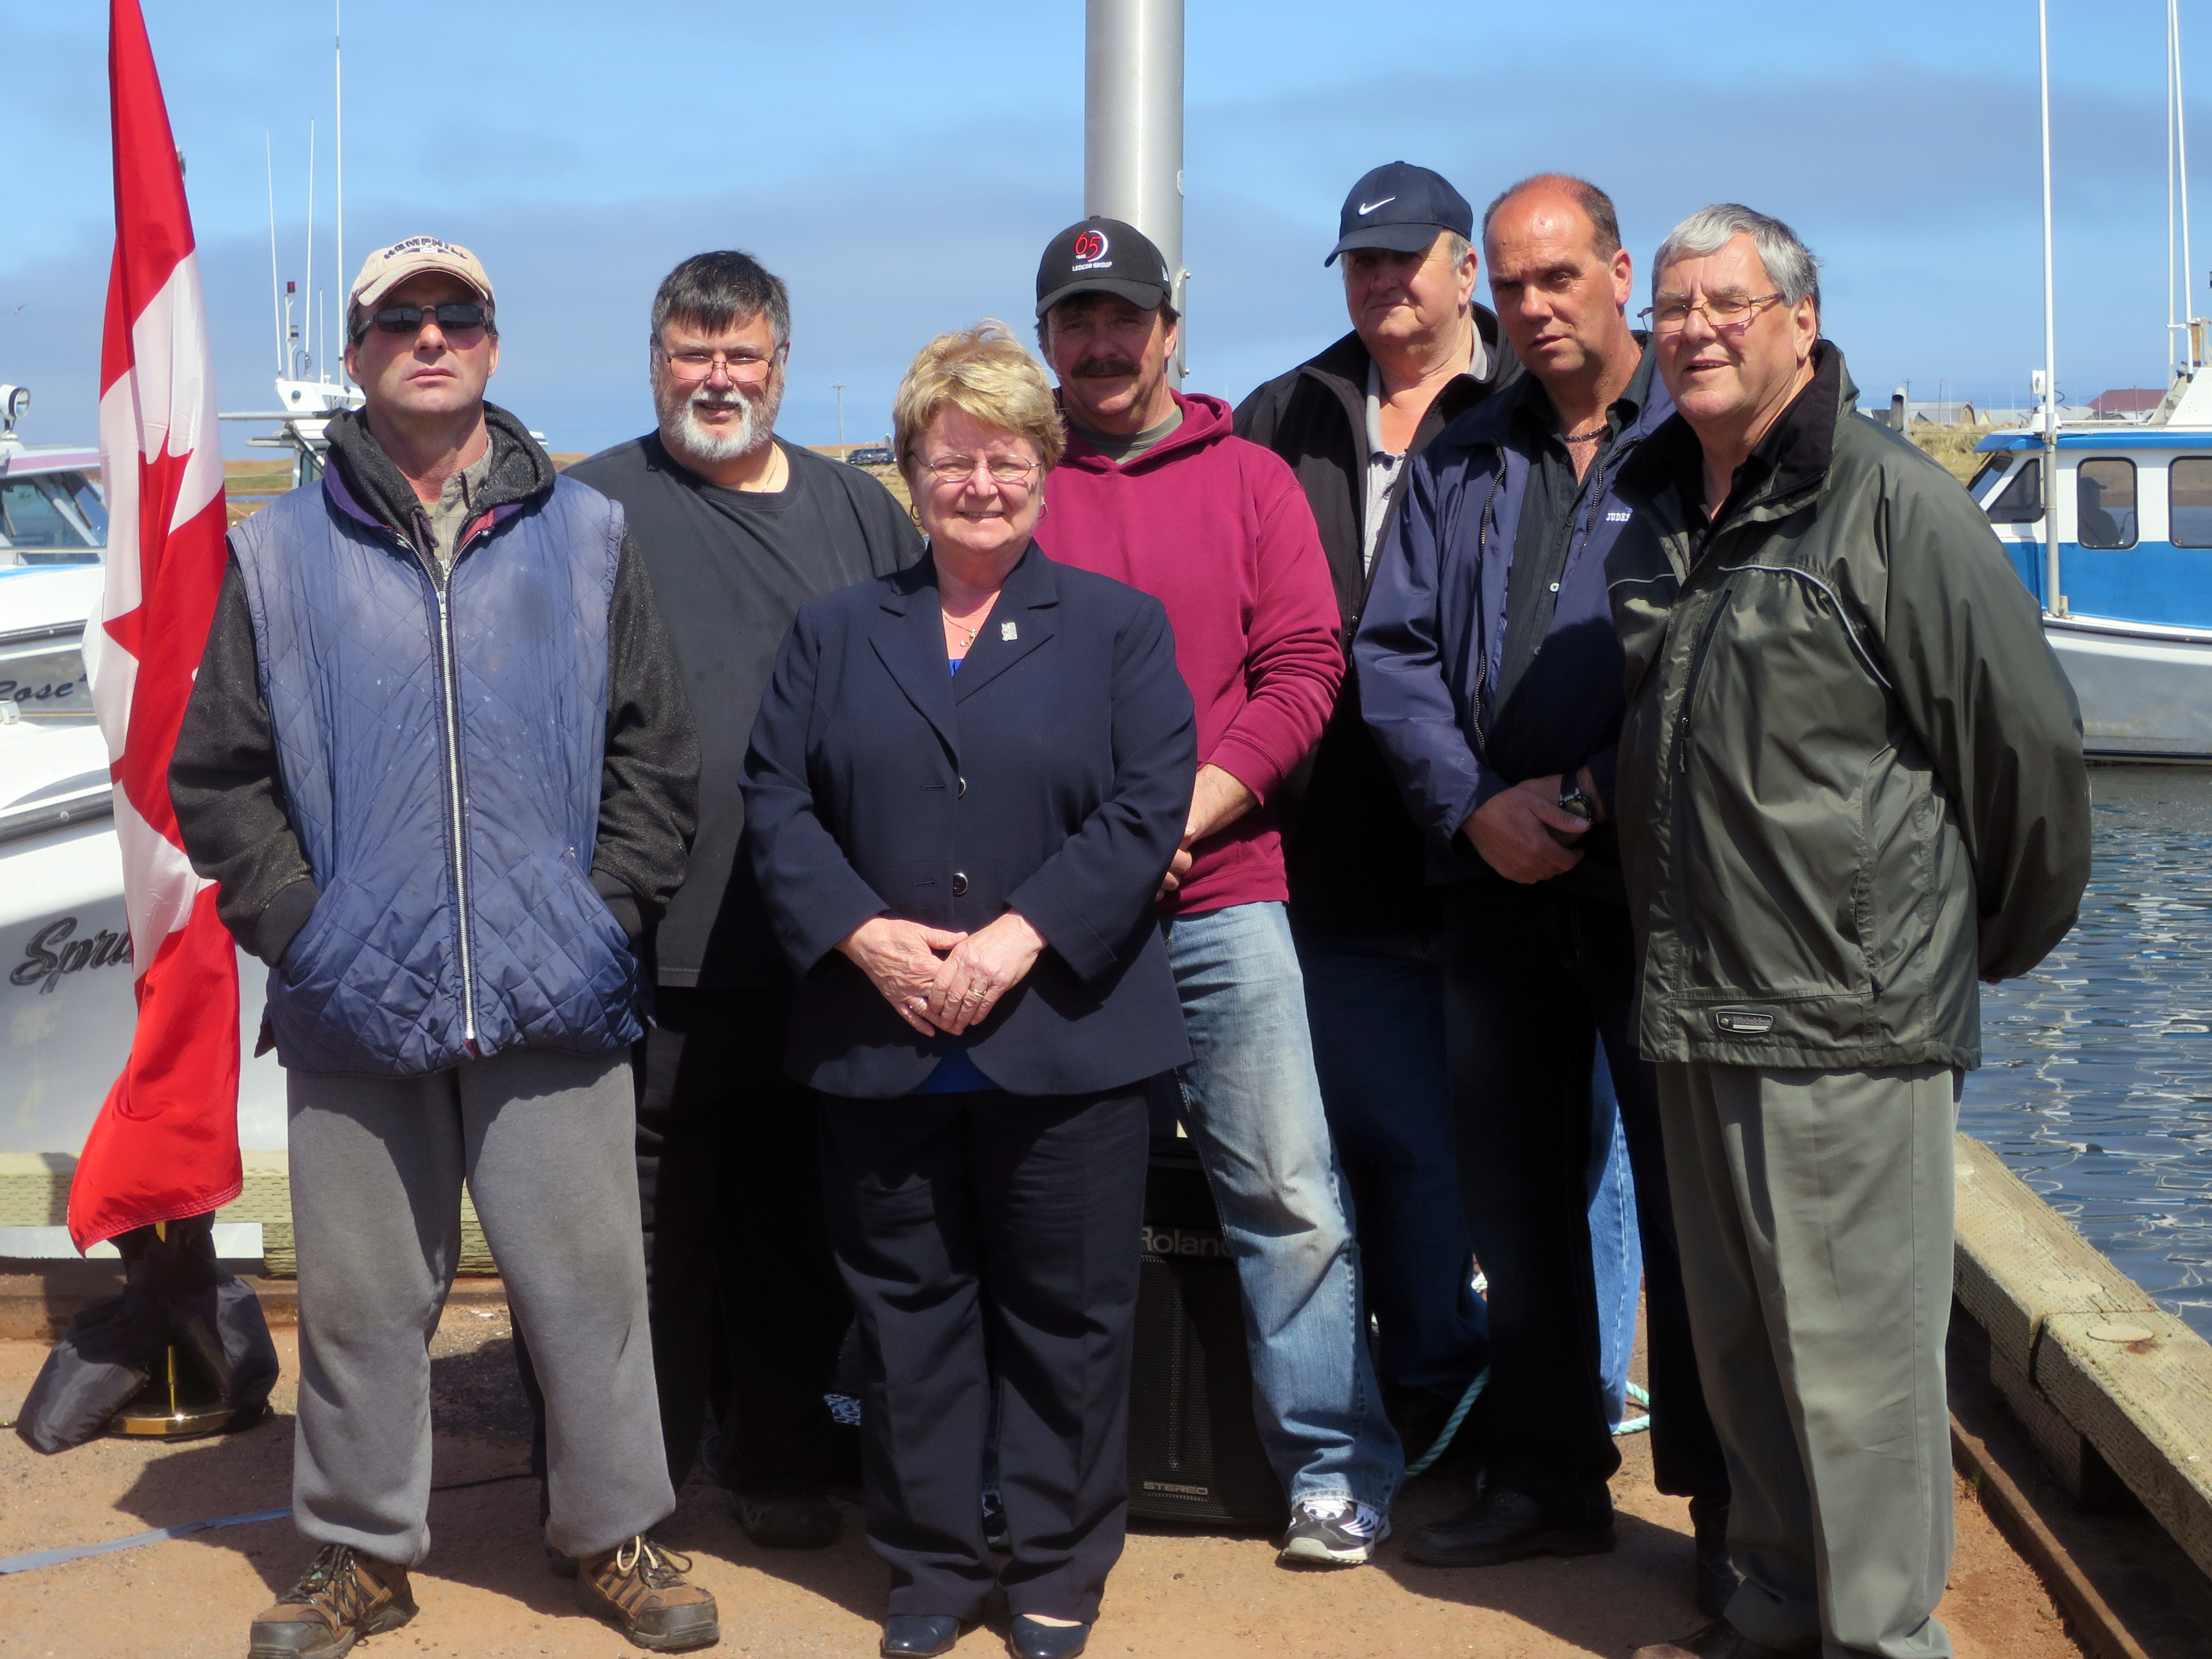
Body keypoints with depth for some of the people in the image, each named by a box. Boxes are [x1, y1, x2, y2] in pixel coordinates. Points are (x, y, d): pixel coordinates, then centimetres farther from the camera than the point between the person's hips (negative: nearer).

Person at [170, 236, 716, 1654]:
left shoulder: (586, 536, 8)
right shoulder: (282, 553, 7)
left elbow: (656, 748, 8)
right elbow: (220, 775, 7)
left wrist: (610, 903, -2)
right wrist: (294, 920, -3)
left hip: (554, 1001, 0)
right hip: (358, 1005, 1)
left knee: (589, 1282, 4)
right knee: (361, 1299, 8)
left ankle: (615, 1534, 22)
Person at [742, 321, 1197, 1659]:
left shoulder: (1117, 627, 5)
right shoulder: (837, 634, 12)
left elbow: (1146, 809, -6)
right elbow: (777, 803, 4)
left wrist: (1018, 940, -15)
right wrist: (863, 934, -12)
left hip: (1065, 1036, -2)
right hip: (878, 1039, 2)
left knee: (1068, 1316, 5)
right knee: (909, 1309, 10)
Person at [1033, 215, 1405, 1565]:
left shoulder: (1249, 479, 8)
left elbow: (1304, 669, 2)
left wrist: (1190, 807, -10)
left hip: (1224, 894, 0)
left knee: (1289, 1190, 0)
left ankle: (1338, 1467, 12)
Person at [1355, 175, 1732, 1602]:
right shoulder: (1463, 461, 13)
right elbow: (1394, 651, 9)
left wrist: (1595, 796, -14)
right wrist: (1475, 806, -6)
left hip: (1659, 876, -5)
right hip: (1500, 882, 5)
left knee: (1691, 1194, 0)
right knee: (1517, 1188, 12)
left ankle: (1727, 1502, 13)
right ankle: (1551, 1479, 25)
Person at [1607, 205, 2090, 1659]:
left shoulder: (1891, 501, -9)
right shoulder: (1660, 516, 12)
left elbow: (2030, 735, -6)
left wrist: (1994, 933, 3)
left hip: (1850, 1018, -7)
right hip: (1697, 1011, 7)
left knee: (1854, 1354, -1)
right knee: (1740, 1344, 16)